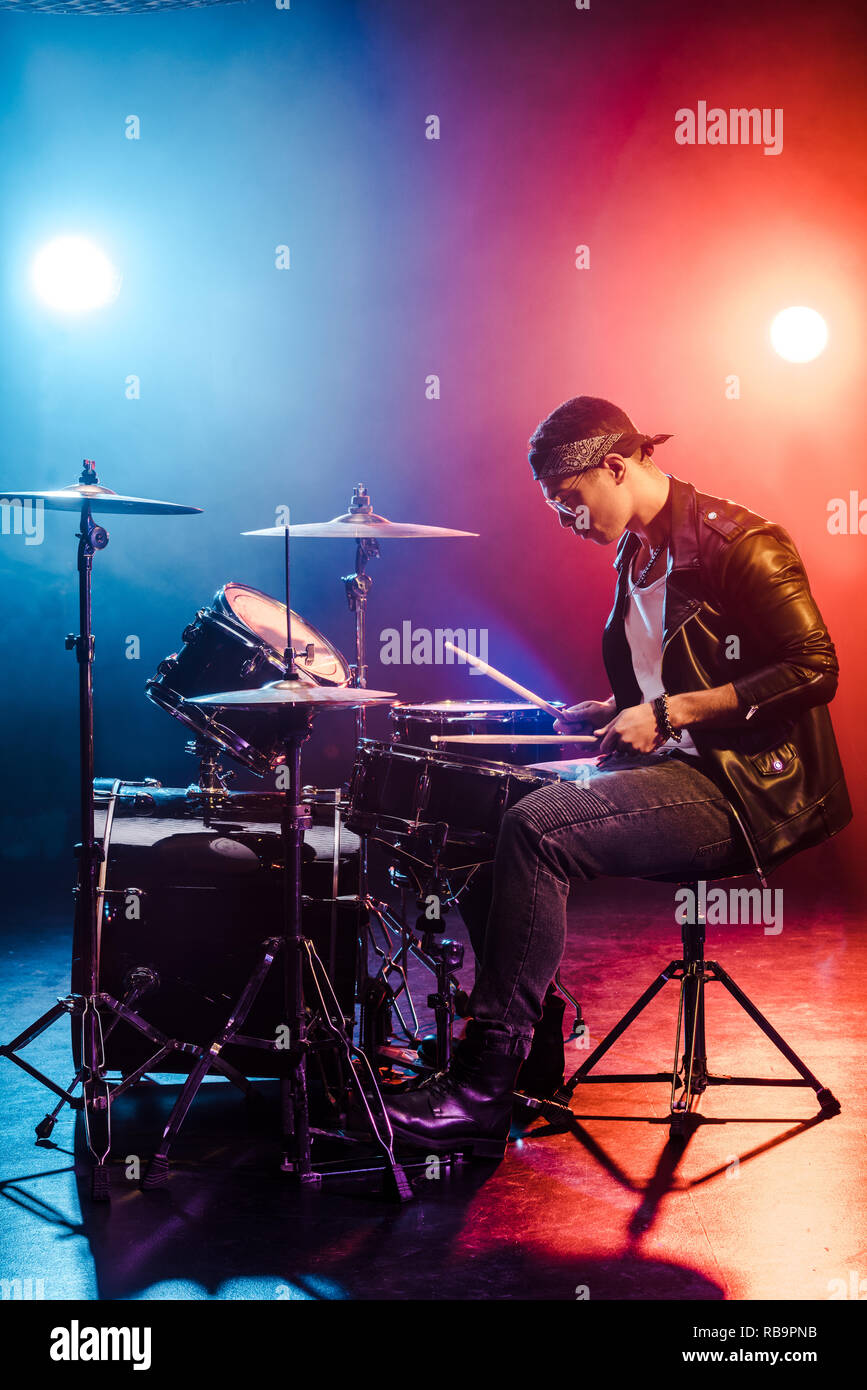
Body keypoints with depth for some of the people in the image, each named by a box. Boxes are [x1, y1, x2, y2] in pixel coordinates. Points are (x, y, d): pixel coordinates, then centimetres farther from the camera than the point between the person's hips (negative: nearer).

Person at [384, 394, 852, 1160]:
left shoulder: (736, 542, -12)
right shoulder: (636, 555, 15)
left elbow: (813, 671, -19)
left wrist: (669, 714, -20)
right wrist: (620, 712, 8)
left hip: (744, 789, -9)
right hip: (676, 772, 10)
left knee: (537, 831, -27)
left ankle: (485, 1091, -25)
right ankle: (530, 1051, 7)